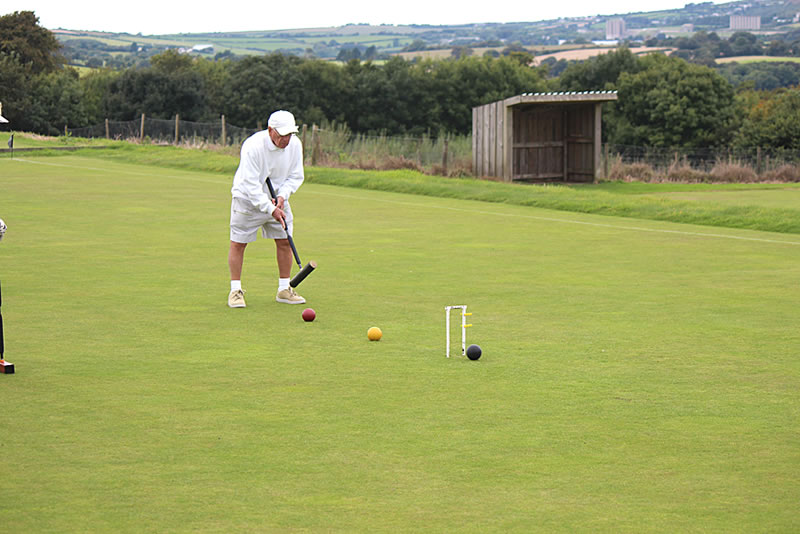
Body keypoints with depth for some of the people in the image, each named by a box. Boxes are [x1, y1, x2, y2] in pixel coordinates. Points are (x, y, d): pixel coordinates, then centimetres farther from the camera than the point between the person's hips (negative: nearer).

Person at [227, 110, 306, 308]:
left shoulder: (295, 145, -13)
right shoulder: (253, 146, -29)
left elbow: (295, 176, -1)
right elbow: (250, 184, -28)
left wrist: (282, 196, -18)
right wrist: (270, 209, -31)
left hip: (277, 198, 5)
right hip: (248, 198, -5)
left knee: (284, 241, 2)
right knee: (238, 243, -5)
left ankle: (284, 289, 12)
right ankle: (235, 290, 4)